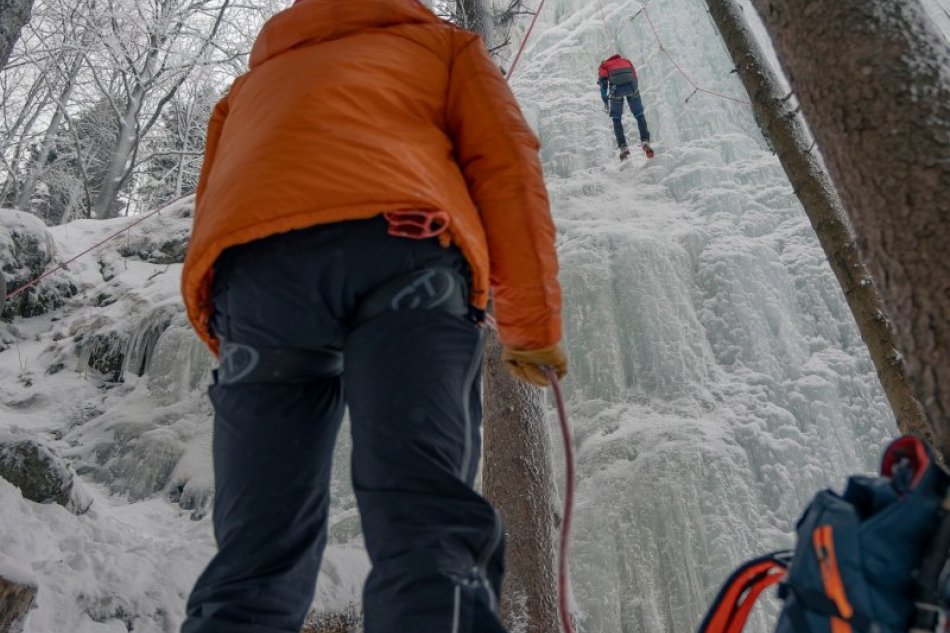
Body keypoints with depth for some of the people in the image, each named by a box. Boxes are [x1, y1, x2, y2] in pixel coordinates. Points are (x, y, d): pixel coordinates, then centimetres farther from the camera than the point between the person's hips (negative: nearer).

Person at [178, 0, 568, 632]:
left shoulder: (252, 84, 42)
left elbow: (214, 212, 31)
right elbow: (505, 166, 16)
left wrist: (237, 347, 32)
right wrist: (533, 324, 14)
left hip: (251, 268, 4)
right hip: (399, 244, -3)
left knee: (258, 552, 1)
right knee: (431, 525, -13)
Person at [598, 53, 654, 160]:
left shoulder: (604, 65, 28)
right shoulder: (626, 61, 38)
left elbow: (603, 80, 8)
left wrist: (605, 101, 6)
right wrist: (634, 93, 31)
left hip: (616, 87, -1)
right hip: (631, 86, 1)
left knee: (616, 118, 16)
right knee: (639, 115, 17)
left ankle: (623, 146, 6)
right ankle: (645, 141, 2)